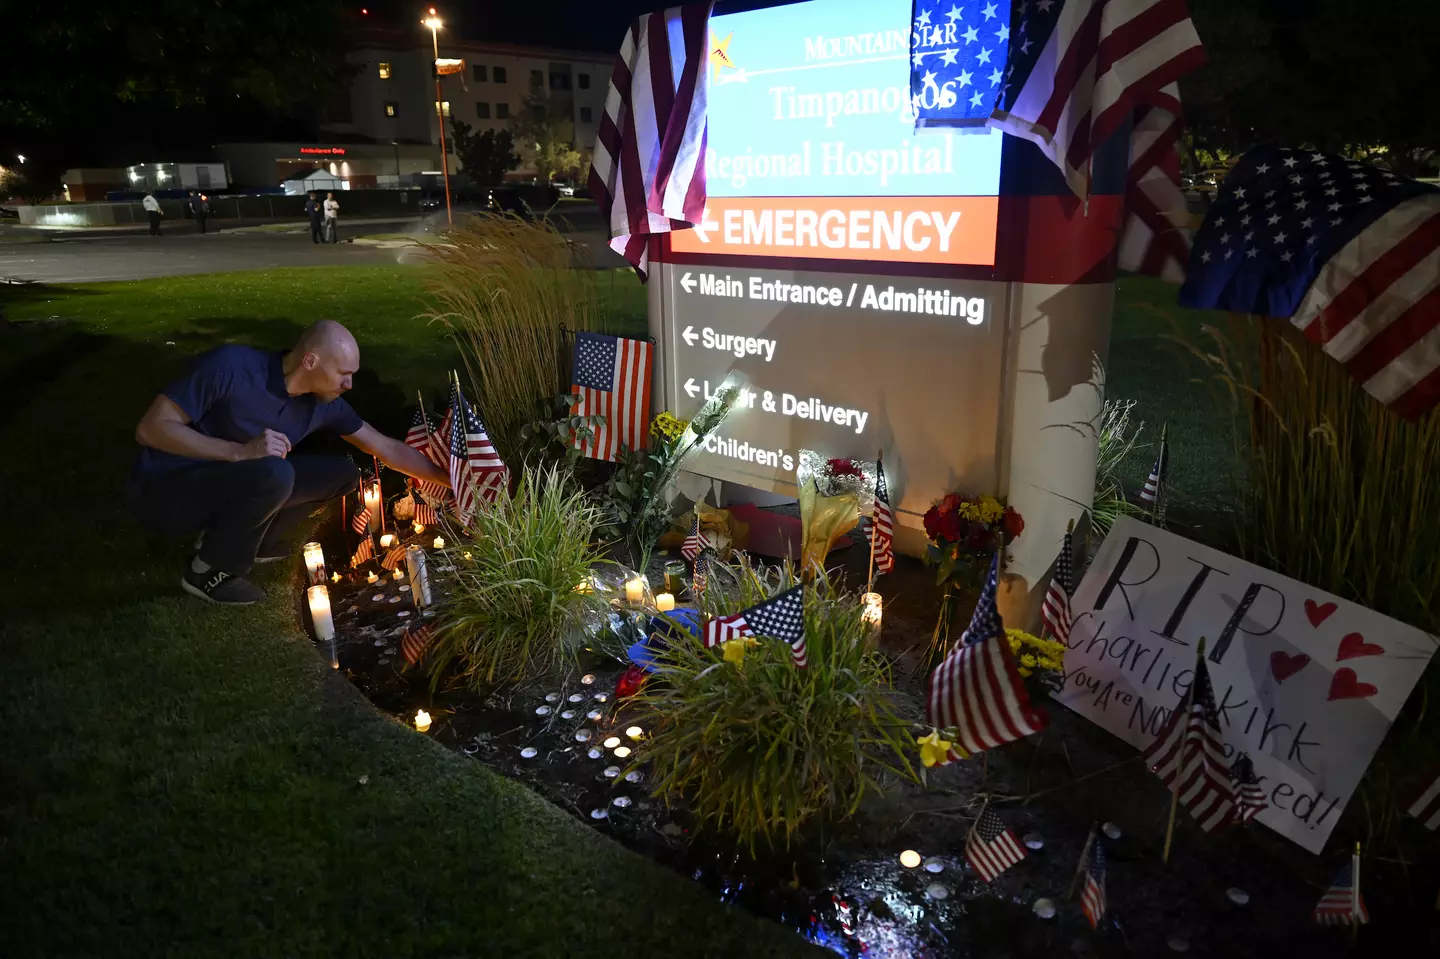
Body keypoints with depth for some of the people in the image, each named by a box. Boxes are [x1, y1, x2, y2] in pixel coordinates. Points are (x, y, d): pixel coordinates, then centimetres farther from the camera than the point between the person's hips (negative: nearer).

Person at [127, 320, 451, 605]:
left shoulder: (323, 403, -7)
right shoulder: (231, 366, -26)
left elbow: (388, 448, 4)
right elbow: (150, 429, -25)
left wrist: (450, 480, 5)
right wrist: (240, 452, -34)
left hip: (229, 484, 7)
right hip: (161, 490, -6)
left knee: (343, 473, -2)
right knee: (274, 474, -34)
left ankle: (240, 539, 8)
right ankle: (209, 573, -10)